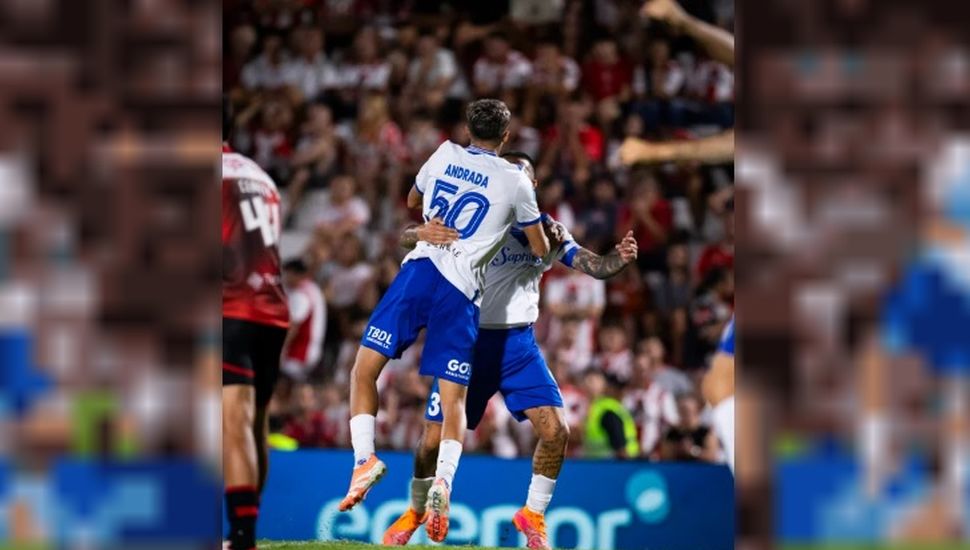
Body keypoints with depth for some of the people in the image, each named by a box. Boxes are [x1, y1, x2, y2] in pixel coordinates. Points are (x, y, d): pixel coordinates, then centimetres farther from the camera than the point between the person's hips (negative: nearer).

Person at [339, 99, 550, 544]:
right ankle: (443, 480, -23)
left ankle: (364, 457, -11)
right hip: (462, 291, -1)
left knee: (364, 369, 8)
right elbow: (541, 250, 16)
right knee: (453, 398, 0)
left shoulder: (444, 154, 15)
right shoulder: (516, 182, 8)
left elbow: (413, 202, 34)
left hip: (420, 270, 1)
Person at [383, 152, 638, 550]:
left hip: (519, 344, 2)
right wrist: (423, 233, -37)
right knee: (434, 438, -1)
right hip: (469, 340, -2)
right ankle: (415, 512, 27)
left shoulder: (547, 230, 5)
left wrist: (619, 258, -26)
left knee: (555, 431, -13)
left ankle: (533, 515, 9)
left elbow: (592, 265, -2)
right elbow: (405, 239, -12)